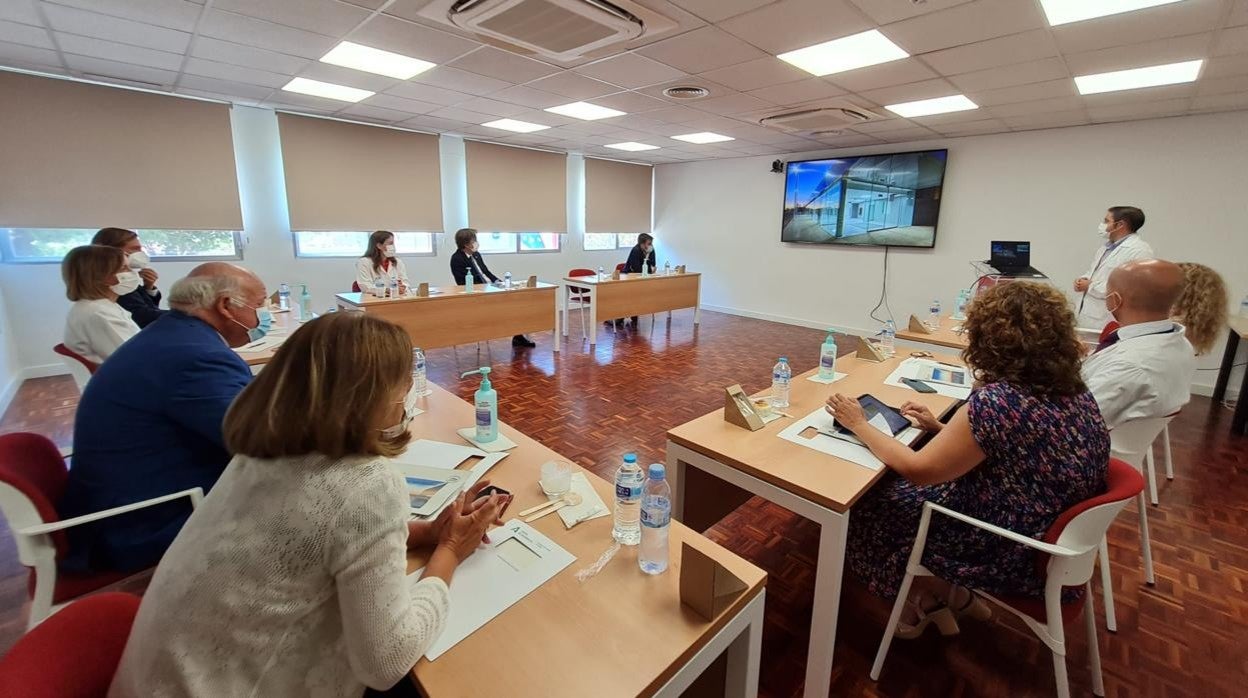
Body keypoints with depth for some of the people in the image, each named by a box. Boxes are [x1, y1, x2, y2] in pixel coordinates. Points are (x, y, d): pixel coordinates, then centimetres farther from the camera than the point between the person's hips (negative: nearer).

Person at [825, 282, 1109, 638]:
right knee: (899, 488, 17)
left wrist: (859, 425, -11)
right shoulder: (1072, 391, -4)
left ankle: (933, 598, 26)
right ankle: (952, 594, 25)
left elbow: (918, 470, -22)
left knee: (873, 503, 7)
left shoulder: (996, 401, -31)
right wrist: (944, 430, 6)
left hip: (1014, 553, -8)